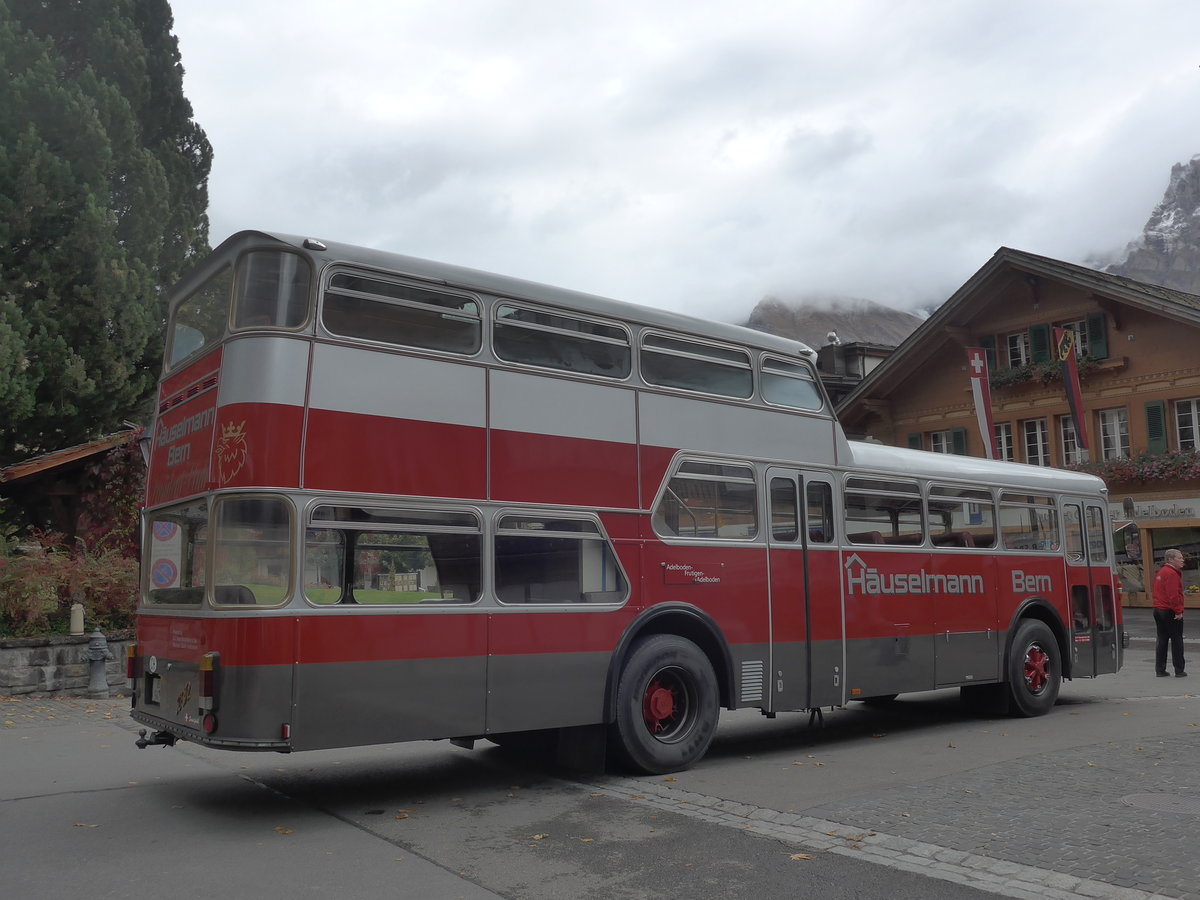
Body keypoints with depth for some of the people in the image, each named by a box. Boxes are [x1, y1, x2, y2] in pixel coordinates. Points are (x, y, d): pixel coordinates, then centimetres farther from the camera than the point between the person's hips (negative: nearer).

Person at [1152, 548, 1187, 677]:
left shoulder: (1160, 572, 14)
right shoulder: (1171, 573, -16)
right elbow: (1173, 595, -23)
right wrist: (1178, 611, -17)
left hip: (1158, 610, 9)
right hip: (1171, 612, -9)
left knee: (1162, 640, 11)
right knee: (1177, 641, 1)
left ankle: (1160, 670, 12)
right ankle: (1179, 671, 6)